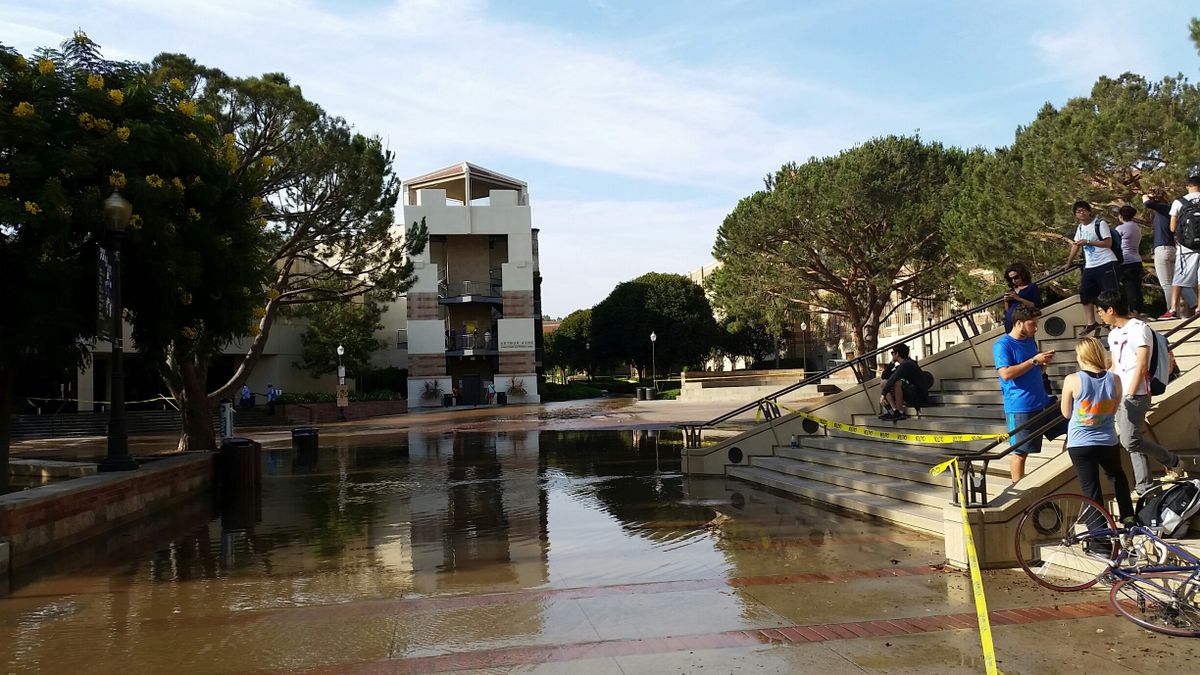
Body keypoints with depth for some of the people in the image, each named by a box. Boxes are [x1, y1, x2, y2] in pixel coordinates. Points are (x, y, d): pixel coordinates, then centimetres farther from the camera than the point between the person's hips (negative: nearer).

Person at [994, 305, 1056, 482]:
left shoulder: (1031, 341, 13)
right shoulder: (1002, 345, -12)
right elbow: (1006, 373, -24)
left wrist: (1043, 362, 1)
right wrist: (1034, 360, -22)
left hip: (1042, 402, 8)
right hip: (1019, 407, -8)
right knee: (1020, 451, -2)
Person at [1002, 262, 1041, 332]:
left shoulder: (1032, 287, 6)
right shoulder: (1011, 290, 20)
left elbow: (1036, 306, -6)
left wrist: (1019, 298, -11)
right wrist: (1006, 301, 3)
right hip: (1009, 323, 5)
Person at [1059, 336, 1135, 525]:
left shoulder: (1072, 380, -16)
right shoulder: (1114, 379, -6)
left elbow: (1066, 413, -5)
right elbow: (1114, 409, 6)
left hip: (1080, 444, -4)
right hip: (1108, 441, 4)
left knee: (1091, 488, 4)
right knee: (1117, 475, 30)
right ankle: (1128, 516, 36)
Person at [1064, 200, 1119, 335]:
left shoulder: (1100, 224, -6)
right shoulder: (1079, 228, 15)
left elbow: (1108, 243, -15)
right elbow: (1076, 245, 26)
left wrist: (1088, 242, -20)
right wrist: (1068, 263, 27)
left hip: (1106, 263, -7)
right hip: (1089, 267, 7)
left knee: (1112, 293, -11)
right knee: (1085, 295, 5)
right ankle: (1091, 323, 13)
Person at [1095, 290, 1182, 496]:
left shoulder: (1138, 328, -10)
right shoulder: (1113, 334, 17)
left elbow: (1141, 365, -15)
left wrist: (1129, 395, -17)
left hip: (1135, 395, -9)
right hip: (1119, 395, 9)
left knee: (1130, 441, -15)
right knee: (1133, 441, 7)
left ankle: (1170, 460, 8)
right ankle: (1145, 486, 12)